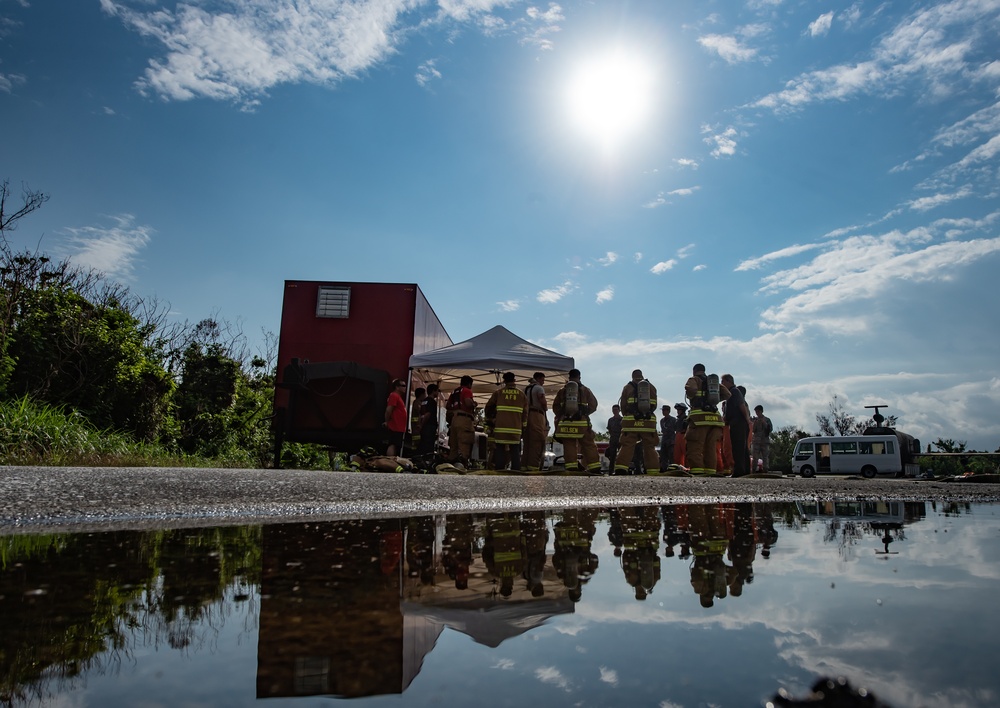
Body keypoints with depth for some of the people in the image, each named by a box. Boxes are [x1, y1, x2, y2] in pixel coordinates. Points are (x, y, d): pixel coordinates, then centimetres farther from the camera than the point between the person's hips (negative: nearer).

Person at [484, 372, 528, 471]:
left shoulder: (498, 392, 6)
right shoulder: (521, 395, 9)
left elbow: (488, 408, 11)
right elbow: (525, 413, 8)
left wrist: (489, 418, 28)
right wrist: (523, 427, 16)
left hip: (500, 428, -1)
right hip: (516, 429, 1)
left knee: (499, 452, 2)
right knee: (515, 453, 6)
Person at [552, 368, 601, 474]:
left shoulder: (562, 391, 8)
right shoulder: (585, 390, 5)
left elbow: (555, 407, 6)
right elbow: (593, 404, 4)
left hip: (565, 422, 1)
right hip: (582, 422, -1)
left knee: (569, 446, 2)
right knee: (588, 446, 4)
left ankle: (571, 468, -4)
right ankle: (595, 468, 1)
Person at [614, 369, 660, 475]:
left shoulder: (628, 387, 7)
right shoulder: (651, 387, 14)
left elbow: (623, 405, 7)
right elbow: (654, 406, 15)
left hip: (631, 422, -2)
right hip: (649, 422, 2)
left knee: (626, 446, -3)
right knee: (649, 447, 9)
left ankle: (620, 469, -15)